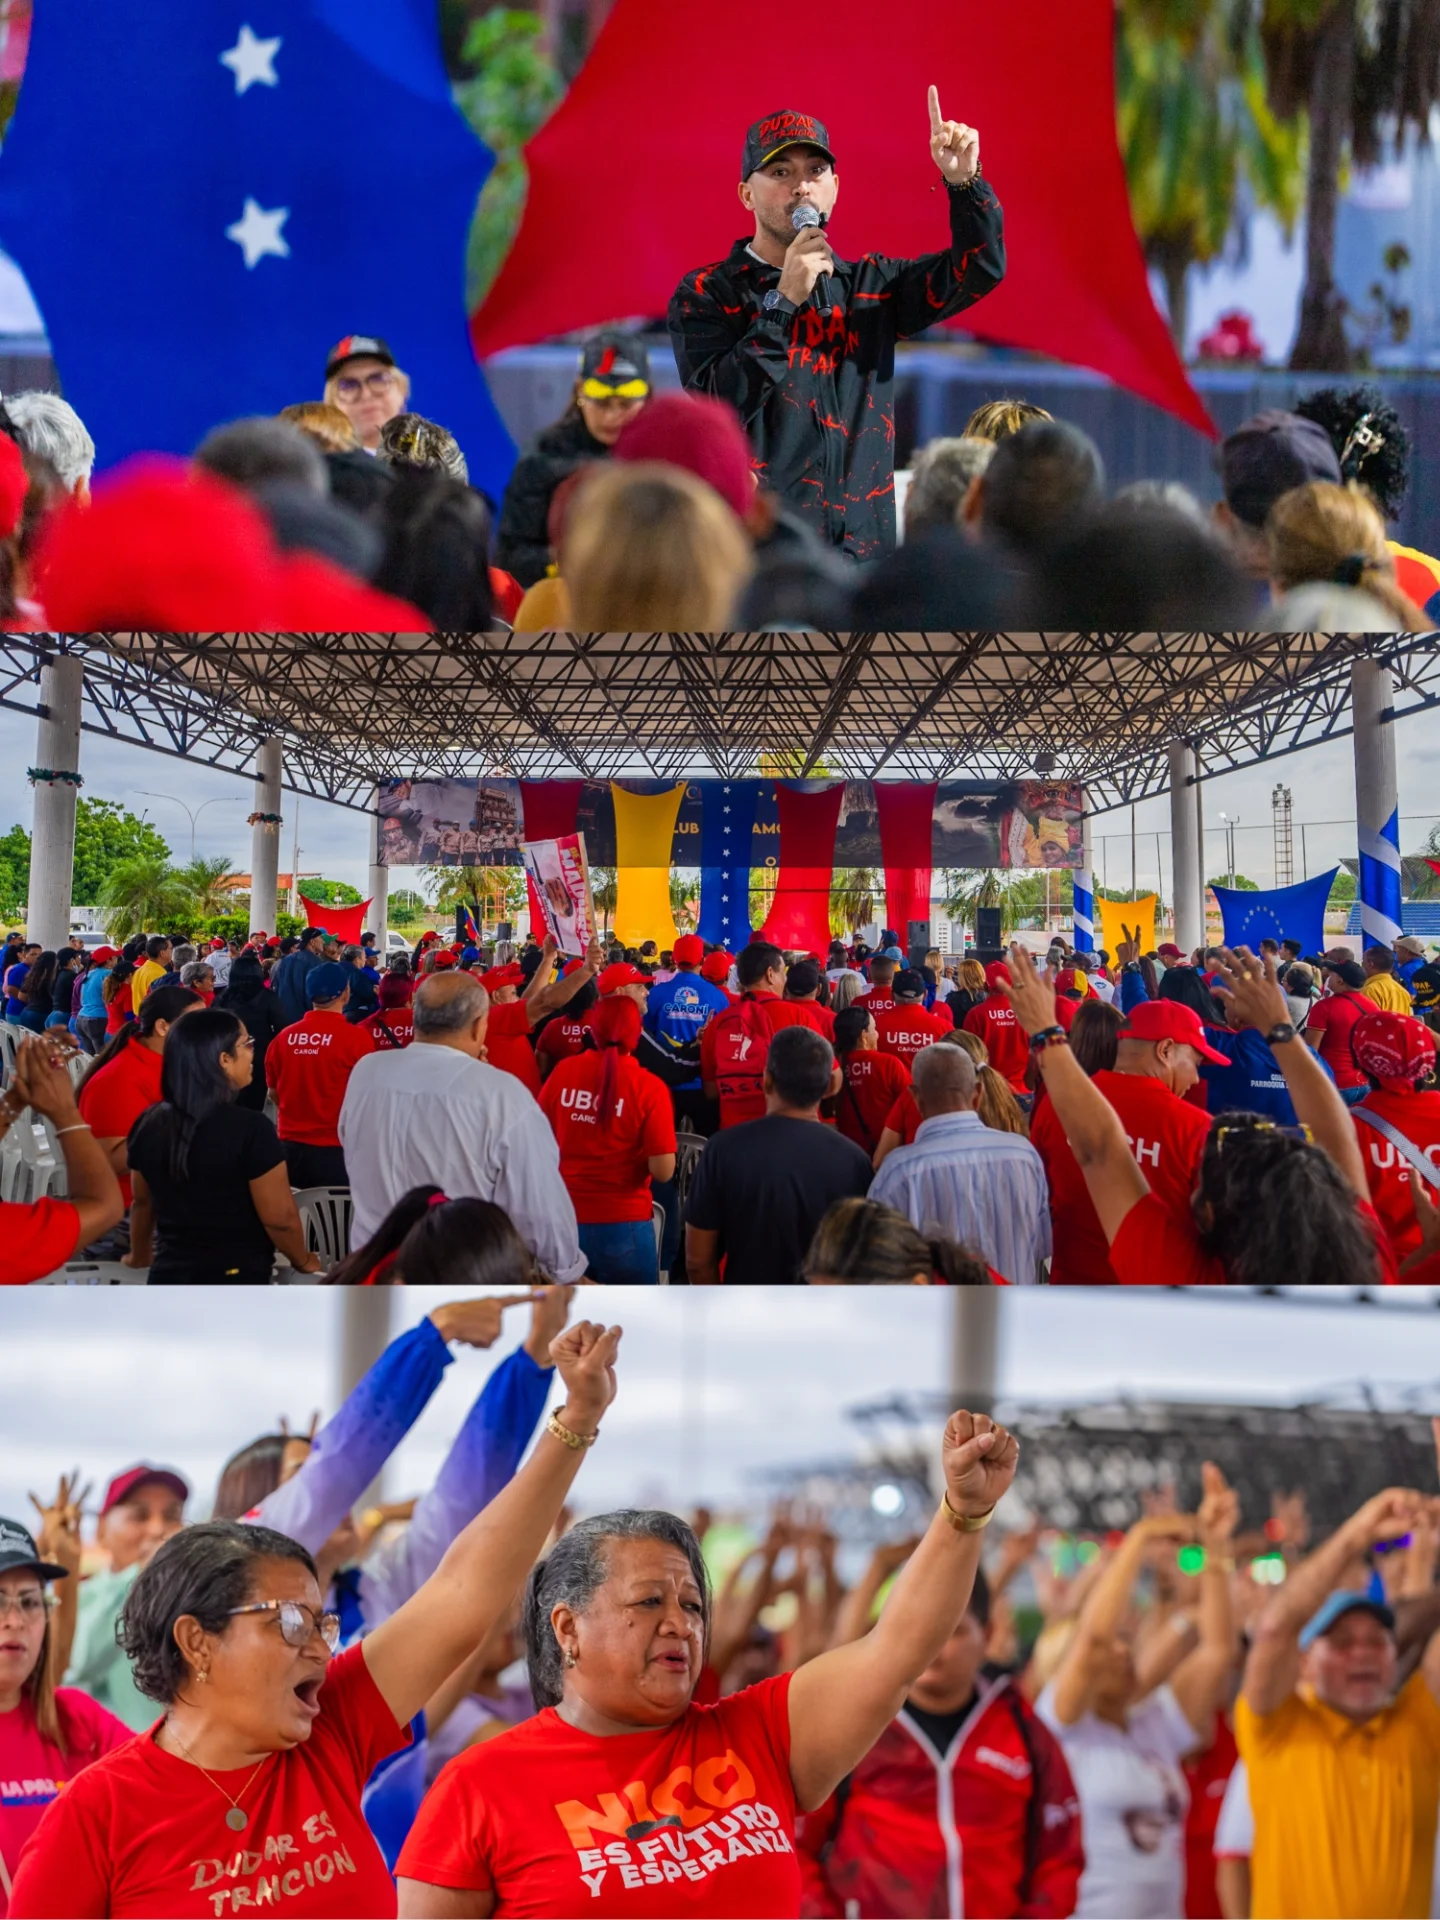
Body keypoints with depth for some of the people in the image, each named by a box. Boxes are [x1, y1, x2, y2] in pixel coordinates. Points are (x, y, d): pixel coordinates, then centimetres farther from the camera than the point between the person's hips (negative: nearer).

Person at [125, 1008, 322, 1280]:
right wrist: (303, 1260, 6)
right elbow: (279, 1218, -14)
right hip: (236, 1284, -6)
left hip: (169, 1276, 6)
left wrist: (139, 1256, 33)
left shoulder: (149, 1124, 0)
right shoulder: (250, 1128, -18)